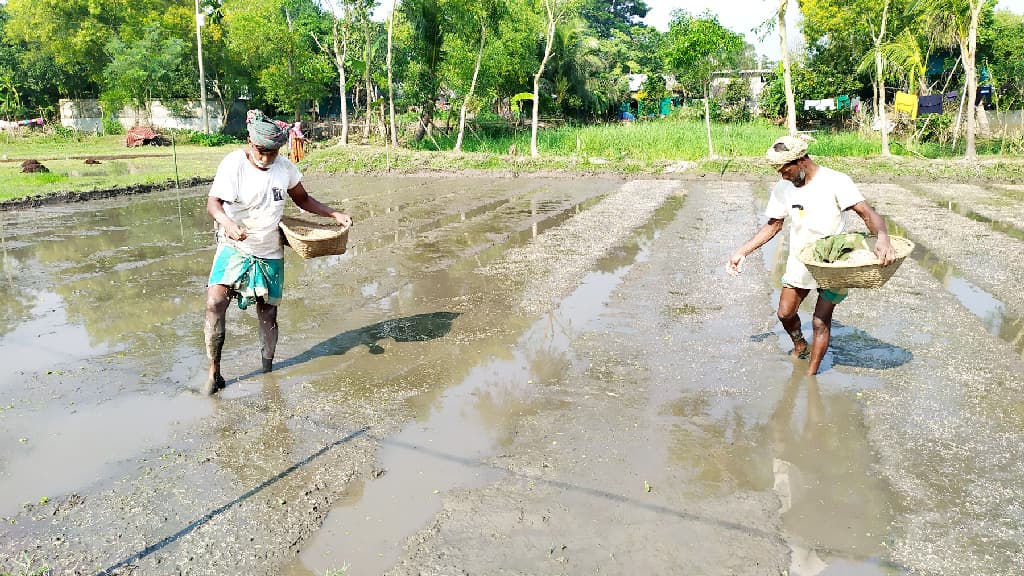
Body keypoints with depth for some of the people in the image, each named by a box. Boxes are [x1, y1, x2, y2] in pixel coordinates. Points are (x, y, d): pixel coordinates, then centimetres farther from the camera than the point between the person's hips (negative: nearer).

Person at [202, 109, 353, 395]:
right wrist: (227, 223, -46)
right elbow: (213, 202, -24)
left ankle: (267, 371, 26)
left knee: (268, 313, 8)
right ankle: (214, 372, -9)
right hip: (235, 247, -3)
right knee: (214, 302, -22)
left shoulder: (285, 167, -1)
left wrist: (335, 214, 2)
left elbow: (302, 199, 13)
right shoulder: (233, 164, -14)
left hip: (270, 253, 3)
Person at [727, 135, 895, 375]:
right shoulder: (783, 188, -3)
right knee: (785, 313, 11)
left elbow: (867, 213, -29)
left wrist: (882, 238, -50)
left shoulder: (835, 182, -20)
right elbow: (774, 224, 8)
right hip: (800, 262, 5)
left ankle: (811, 376, 11)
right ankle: (800, 346, 43)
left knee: (821, 322, -3)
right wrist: (743, 251, 2)